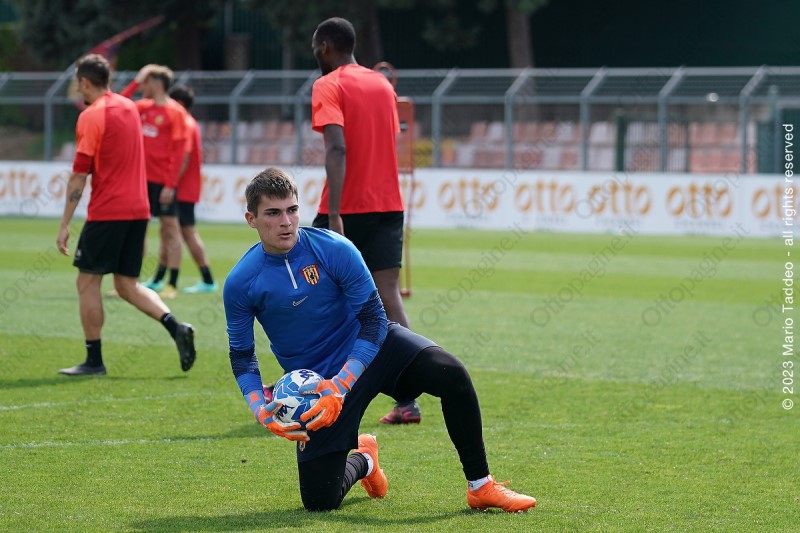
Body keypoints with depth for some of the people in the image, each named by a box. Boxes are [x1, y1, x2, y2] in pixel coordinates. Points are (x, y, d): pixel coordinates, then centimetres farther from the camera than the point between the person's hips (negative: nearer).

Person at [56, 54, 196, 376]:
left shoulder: (91, 116, -10)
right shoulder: (129, 107, 13)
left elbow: (79, 175, -13)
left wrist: (65, 225, -11)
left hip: (106, 212, -7)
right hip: (138, 210, 7)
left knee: (88, 283, 2)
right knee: (127, 285, 12)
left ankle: (94, 361, 3)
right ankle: (175, 327, -8)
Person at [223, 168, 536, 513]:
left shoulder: (333, 249, -18)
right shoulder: (240, 284, -13)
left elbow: (374, 321, -15)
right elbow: (242, 357, -1)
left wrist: (340, 387, -26)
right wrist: (262, 412, -19)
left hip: (370, 345, -1)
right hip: (316, 378, 1)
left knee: (451, 374, -29)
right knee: (318, 501, -7)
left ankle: (481, 487, -14)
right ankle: (362, 460, 30)